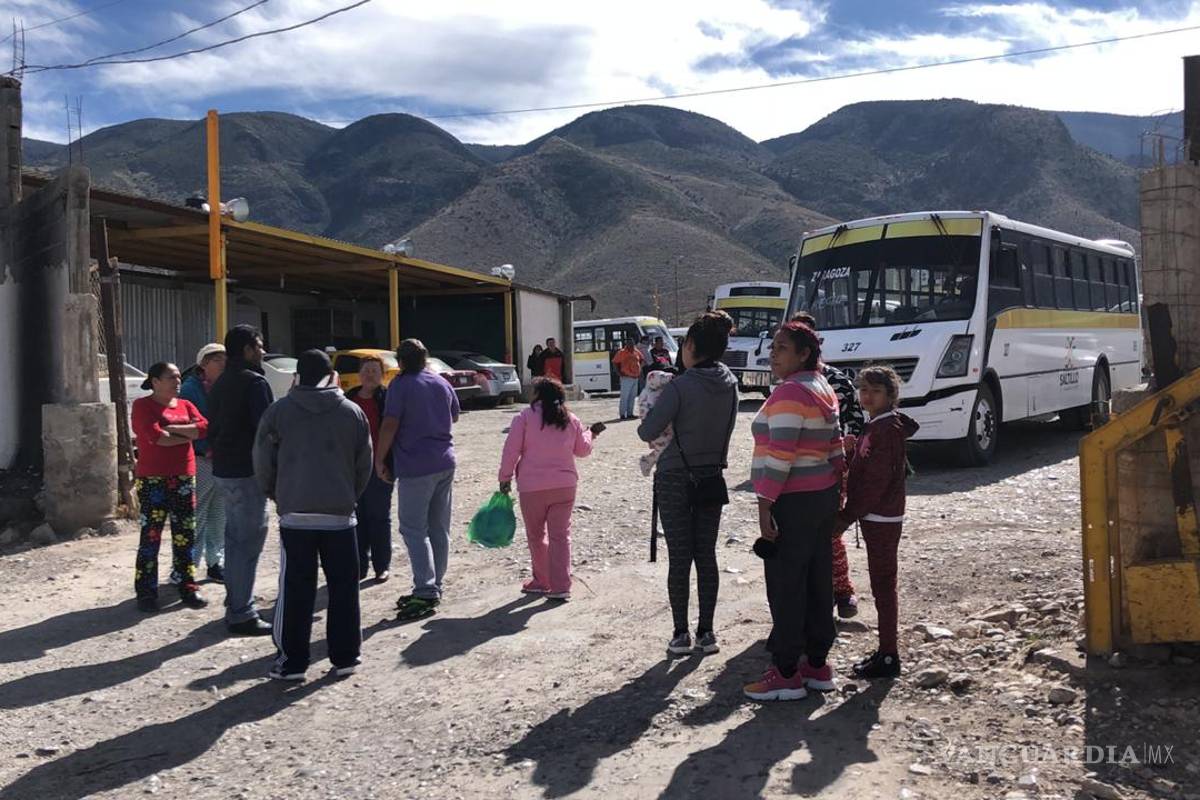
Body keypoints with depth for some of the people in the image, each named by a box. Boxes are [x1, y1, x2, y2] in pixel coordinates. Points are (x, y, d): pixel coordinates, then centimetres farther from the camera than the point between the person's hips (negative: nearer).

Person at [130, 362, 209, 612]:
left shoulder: (185, 405, 13)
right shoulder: (142, 406, -2)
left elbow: (204, 428, -4)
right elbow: (155, 436, -18)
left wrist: (170, 429, -13)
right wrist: (187, 436, -6)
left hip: (183, 478, 5)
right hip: (152, 480, -5)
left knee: (186, 534, 6)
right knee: (150, 536, -3)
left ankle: (188, 588, 13)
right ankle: (146, 592, 4)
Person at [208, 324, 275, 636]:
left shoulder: (220, 384, 15)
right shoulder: (254, 382, -14)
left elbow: (213, 429, 18)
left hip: (223, 471, 9)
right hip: (247, 472, -9)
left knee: (235, 539, 17)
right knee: (248, 542, -5)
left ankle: (235, 604, 25)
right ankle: (242, 614, -2)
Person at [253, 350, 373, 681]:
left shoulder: (278, 412, 0)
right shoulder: (353, 412, 5)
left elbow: (262, 463, 3)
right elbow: (365, 465, 8)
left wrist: (275, 494, 19)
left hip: (294, 514, -1)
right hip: (340, 514, 1)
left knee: (295, 589, 5)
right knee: (344, 588, 9)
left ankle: (291, 660, 9)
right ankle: (345, 656, 14)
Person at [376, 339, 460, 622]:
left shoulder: (400, 385, -9)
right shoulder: (442, 384, 10)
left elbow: (390, 425, -15)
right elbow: (454, 416, 25)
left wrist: (379, 460, -6)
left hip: (416, 467, -7)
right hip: (445, 463, 7)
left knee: (414, 529, -5)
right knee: (439, 529, 11)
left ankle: (426, 593, -11)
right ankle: (434, 587, 18)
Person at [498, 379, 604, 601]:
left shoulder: (524, 418, -6)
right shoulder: (571, 420, 5)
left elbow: (511, 450, -7)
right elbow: (583, 450, 15)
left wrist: (505, 478, 3)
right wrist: (590, 433, 35)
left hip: (532, 487, -3)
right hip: (565, 485, 3)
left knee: (536, 535, 13)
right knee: (560, 535, 6)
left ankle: (542, 581, 23)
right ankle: (560, 587, 2)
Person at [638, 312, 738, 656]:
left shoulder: (681, 387, -19)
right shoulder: (730, 385, 0)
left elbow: (648, 432, -16)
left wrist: (650, 413, 4)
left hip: (675, 480, -5)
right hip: (712, 478, 5)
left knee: (679, 558, 3)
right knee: (706, 555, 10)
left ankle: (681, 634, 10)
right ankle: (706, 633, 15)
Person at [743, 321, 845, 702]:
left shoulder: (789, 392, -17)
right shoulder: (823, 389, 14)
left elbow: (779, 455, -22)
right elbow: (835, 449, 17)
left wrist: (765, 506, -21)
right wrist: (836, 493, 21)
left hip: (793, 501, -10)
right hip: (823, 495, 10)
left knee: (786, 587, -3)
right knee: (817, 582, 13)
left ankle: (787, 674, 4)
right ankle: (818, 665, 22)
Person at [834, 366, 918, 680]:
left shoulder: (887, 428, -16)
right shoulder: (877, 426, 14)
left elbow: (876, 481, -20)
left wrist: (847, 516, -17)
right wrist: (850, 513, 8)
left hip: (882, 520, -10)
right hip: (877, 518, 10)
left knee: (883, 586, -3)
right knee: (882, 586, 15)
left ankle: (888, 657, 4)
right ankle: (886, 651, 24)